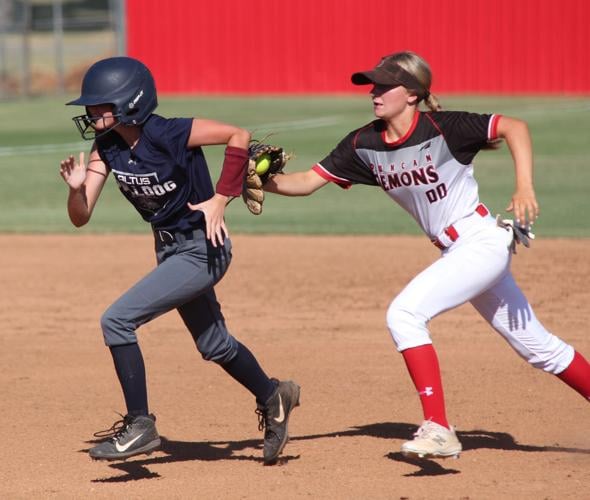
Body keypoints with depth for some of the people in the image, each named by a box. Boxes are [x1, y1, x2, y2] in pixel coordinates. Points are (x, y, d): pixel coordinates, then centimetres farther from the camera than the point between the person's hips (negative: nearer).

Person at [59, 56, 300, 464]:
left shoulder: (169, 135, -24)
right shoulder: (107, 147, -4)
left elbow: (239, 135, -21)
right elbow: (81, 217, -5)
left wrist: (220, 199, -22)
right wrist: (77, 187, -26)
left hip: (203, 250, -9)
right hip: (170, 250, 9)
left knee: (117, 321, -18)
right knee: (214, 345, 24)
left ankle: (140, 425, -9)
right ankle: (273, 397, 47)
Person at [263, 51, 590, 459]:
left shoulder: (443, 128, -16)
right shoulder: (365, 145, 2)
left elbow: (515, 127, -17)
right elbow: (307, 182, 1)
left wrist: (525, 188, -28)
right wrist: (263, 181, -18)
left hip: (484, 243, -8)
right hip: (456, 254, 8)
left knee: (405, 314, -20)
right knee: (537, 346, 16)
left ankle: (439, 431, -18)